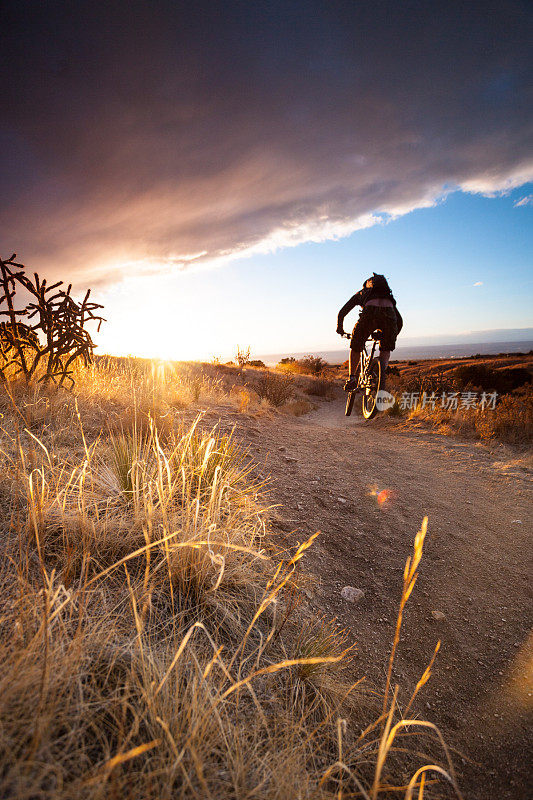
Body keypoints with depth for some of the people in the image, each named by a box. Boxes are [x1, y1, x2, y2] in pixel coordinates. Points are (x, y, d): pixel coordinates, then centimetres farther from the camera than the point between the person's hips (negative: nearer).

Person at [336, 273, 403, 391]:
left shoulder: (360, 294, 37)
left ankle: (352, 378, 7)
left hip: (370, 312, -2)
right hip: (388, 312, 2)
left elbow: (342, 312, 28)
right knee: (385, 350, 23)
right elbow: (400, 321, 40)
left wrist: (340, 328, 42)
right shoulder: (389, 296, 43)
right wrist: (393, 337, 52)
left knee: (355, 348, 18)